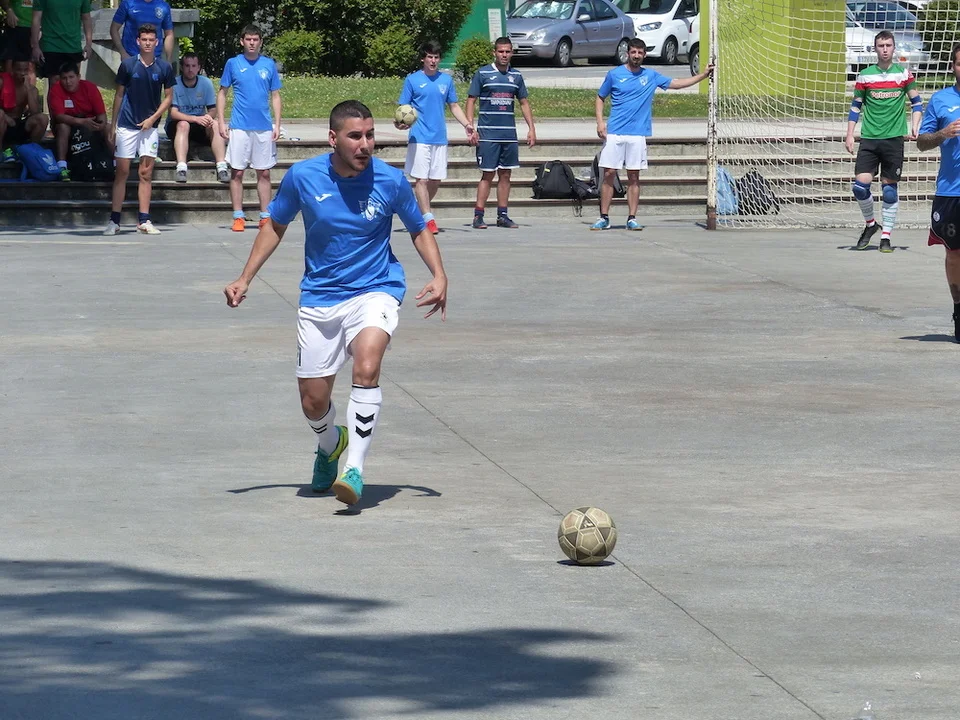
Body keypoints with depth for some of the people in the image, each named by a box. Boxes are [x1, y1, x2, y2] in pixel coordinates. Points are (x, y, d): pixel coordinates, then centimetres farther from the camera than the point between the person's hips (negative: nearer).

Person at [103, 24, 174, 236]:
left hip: (149, 126, 1)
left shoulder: (164, 68, 0)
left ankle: (144, 220, 6)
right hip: (127, 125, -1)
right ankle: (114, 220, 0)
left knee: (146, 174, 2)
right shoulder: (128, 65, -2)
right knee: (122, 172, -2)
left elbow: (168, 97, 7)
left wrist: (153, 118, -6)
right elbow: (119, 95, 5)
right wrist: (113, 125, 4)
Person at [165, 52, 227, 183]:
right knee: (183, 124, -35)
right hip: (176, 126, -3)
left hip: (199, 127, 3)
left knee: (215, 124, -26)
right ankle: (181, 168, -50)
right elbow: (173, 113, -19)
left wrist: (209, 117, -27)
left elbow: (213, 110, -1)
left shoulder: (206, 83, -1)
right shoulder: (175, 84, -11)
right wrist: (195, 119, -34)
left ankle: (221, 166, -38)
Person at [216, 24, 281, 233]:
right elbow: (222, 93, 7)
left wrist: (277, 124, 2)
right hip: (239, 127, -1)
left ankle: (265, 216, 9)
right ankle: (238, 217, 4)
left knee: (264, 173, 4)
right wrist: (221, 122, -1)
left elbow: (275, 96, 10)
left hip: (264, 127, 1)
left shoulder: (269, 65, 6)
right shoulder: (233, 63, 3)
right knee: (237, 172, -1)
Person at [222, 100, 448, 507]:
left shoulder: (390, 181, -11)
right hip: (319, 297, 2)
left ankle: (354, 470, -28)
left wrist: (439, 276, -9)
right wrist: (245, 279, 6)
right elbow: (276, 225, 10)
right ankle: (330, 445, 44)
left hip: (375, 291, -2)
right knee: (313, 403, 7)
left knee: (366, 366, -32)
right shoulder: (303, 177, -9)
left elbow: (419, 230, 6)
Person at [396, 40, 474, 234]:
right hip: (419, 137, -4)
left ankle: (418, 212, 23)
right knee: (421, 179, -10)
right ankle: (429, 219, -12)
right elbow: (403, 107, 1)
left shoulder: (446, 80, 11)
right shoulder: (412, 79, 1)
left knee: (435, 180, 6)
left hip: (440, 138, 4)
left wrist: (466, 124, 3)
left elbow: (454, 106, 18)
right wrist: (400, 122, -19)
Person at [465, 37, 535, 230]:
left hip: (509, 134, 4)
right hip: (487, 134, -4)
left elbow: (524, 103, 17)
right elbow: (471, 100, -1)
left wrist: (531, 129, 10)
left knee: (505, 174, 6)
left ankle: (502, 216, 12)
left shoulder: (516, 76, 11)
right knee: (487, 174, -5)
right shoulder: (482, 74, -2)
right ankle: (478, 216, -2)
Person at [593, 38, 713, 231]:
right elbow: (600, 99, 12)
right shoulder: (614, 74, 4)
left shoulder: (651, 76, 10)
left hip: (637, 135, 1)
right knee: (608, 174, -3)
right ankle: (604, 218, 1)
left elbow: (677, 83, 17)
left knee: (634, 177, 2)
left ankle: (632, 218, 6)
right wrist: (600, 122, -2)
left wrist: (703, 75, 10)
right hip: (614, 133, -1)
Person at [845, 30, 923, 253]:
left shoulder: (904, 74, 4)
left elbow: (917, 103, 11)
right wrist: (850, 135, 4)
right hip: (869, 139, 1)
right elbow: (856, 107, 12)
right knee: (861, 185, -10)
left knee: (890, 189, 0)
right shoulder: (865, 75, 6)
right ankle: (870, 224, 15)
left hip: (894, 139, -1)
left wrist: (915, 126, -4)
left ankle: (886, 237, 9)